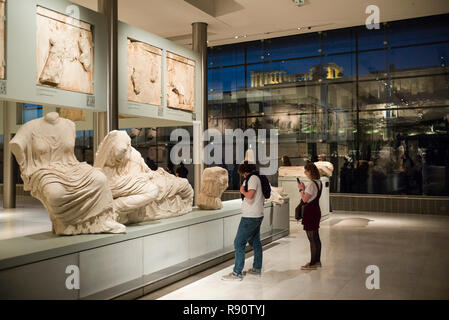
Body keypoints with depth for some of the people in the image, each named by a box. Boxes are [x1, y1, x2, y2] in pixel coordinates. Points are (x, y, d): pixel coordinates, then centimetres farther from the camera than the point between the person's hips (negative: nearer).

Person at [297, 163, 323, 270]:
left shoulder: (312, 184, -18)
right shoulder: (319, 183, 10)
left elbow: (305, 199, -18)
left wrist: (301, 189, -5)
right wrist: (304, 188, 14)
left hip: (310, 212, -10)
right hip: (316, 210, 10)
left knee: (312, 239, -3)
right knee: (316, 238, 15)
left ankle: (313, 263, 3)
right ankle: (317, 261, 24)